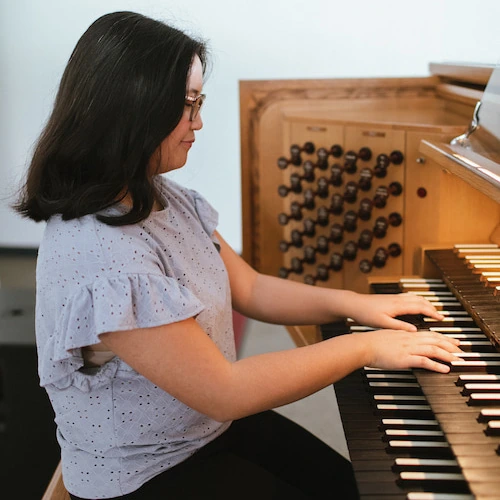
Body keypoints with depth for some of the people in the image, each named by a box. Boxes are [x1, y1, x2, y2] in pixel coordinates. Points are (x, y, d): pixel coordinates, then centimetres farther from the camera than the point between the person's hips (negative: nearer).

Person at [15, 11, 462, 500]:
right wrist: (364, 348, -21)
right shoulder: (97, 255, -31)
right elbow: (224, 392, -28)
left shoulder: (166, 199, -2)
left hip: (212, 428, 7)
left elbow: (250, 289, 6)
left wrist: (352, 303, -6)